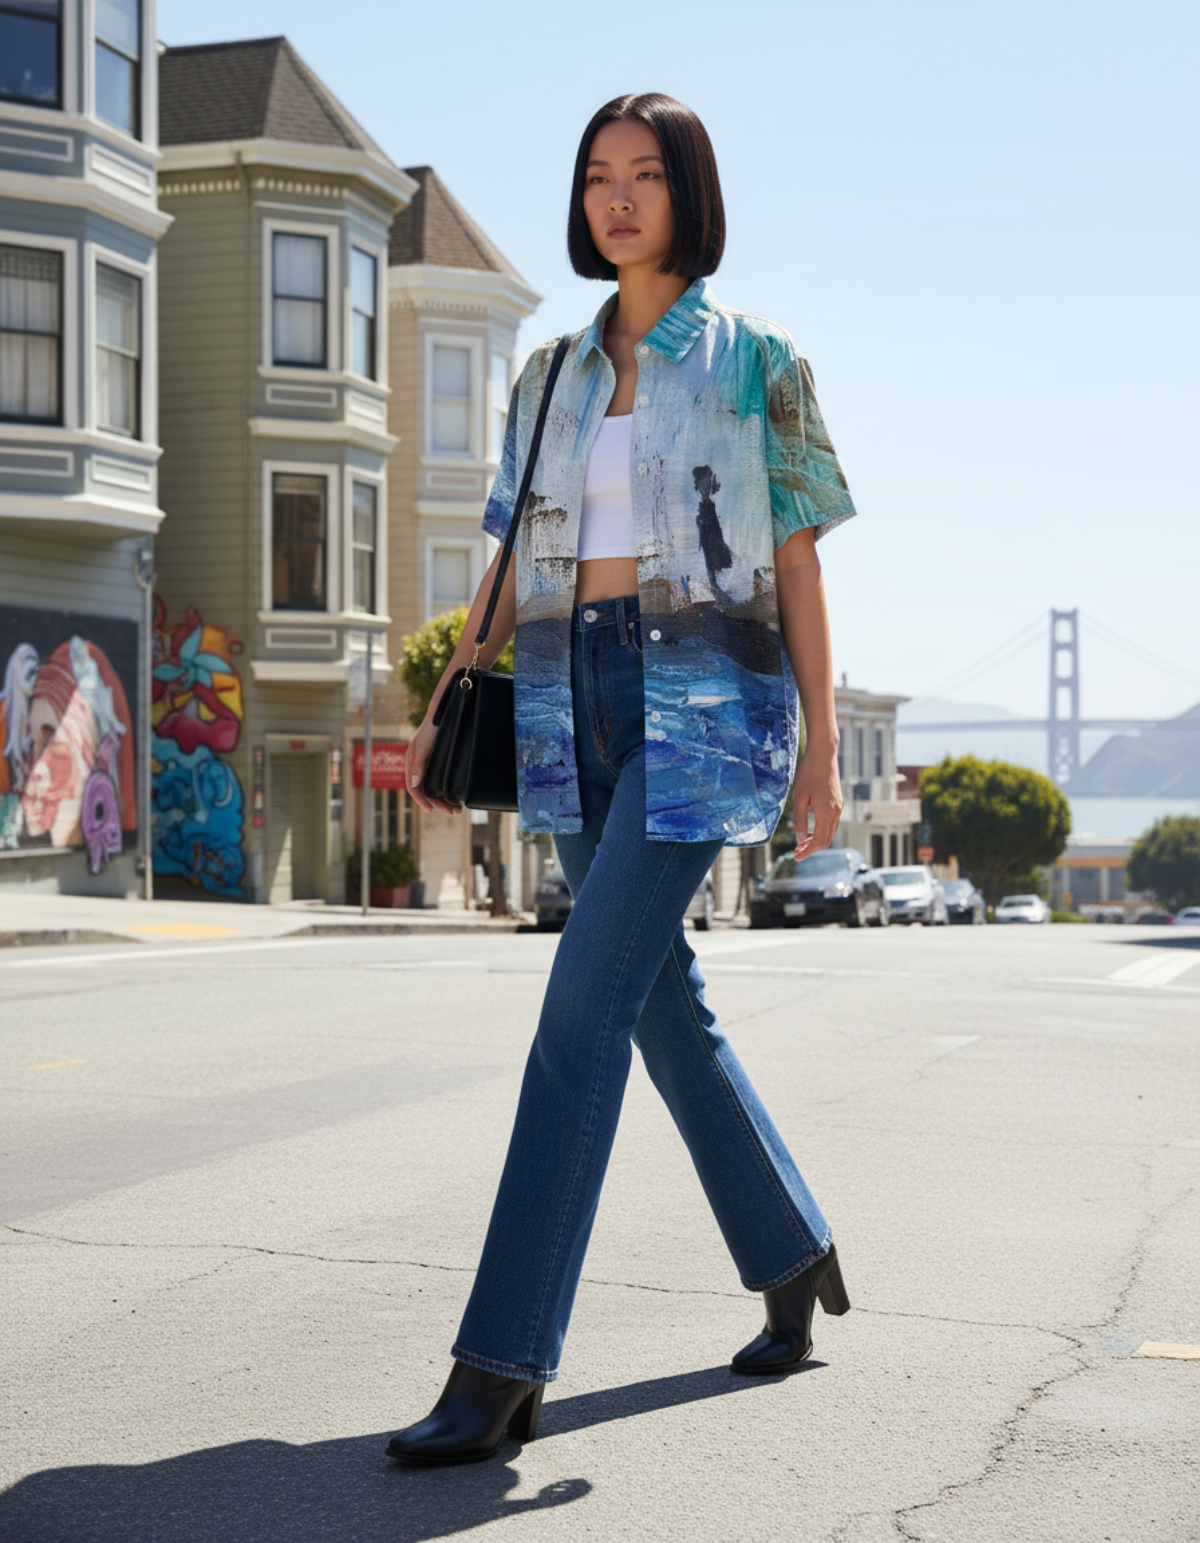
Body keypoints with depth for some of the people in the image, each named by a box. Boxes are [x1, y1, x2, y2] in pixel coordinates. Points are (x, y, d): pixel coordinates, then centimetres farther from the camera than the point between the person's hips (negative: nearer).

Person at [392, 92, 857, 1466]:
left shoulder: (753, 360, 4)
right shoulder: (551, 374, 16)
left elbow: (795, 560, 2)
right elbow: (513, 562, 16)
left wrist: (821, 741, -4)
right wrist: (445, 707, 6)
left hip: (705, 697, -6)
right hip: (573, 699, 6)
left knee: (584, 1007, -14)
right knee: (662, 1004, 10)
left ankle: (504, 1365, -13)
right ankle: (795, 1257, 30)